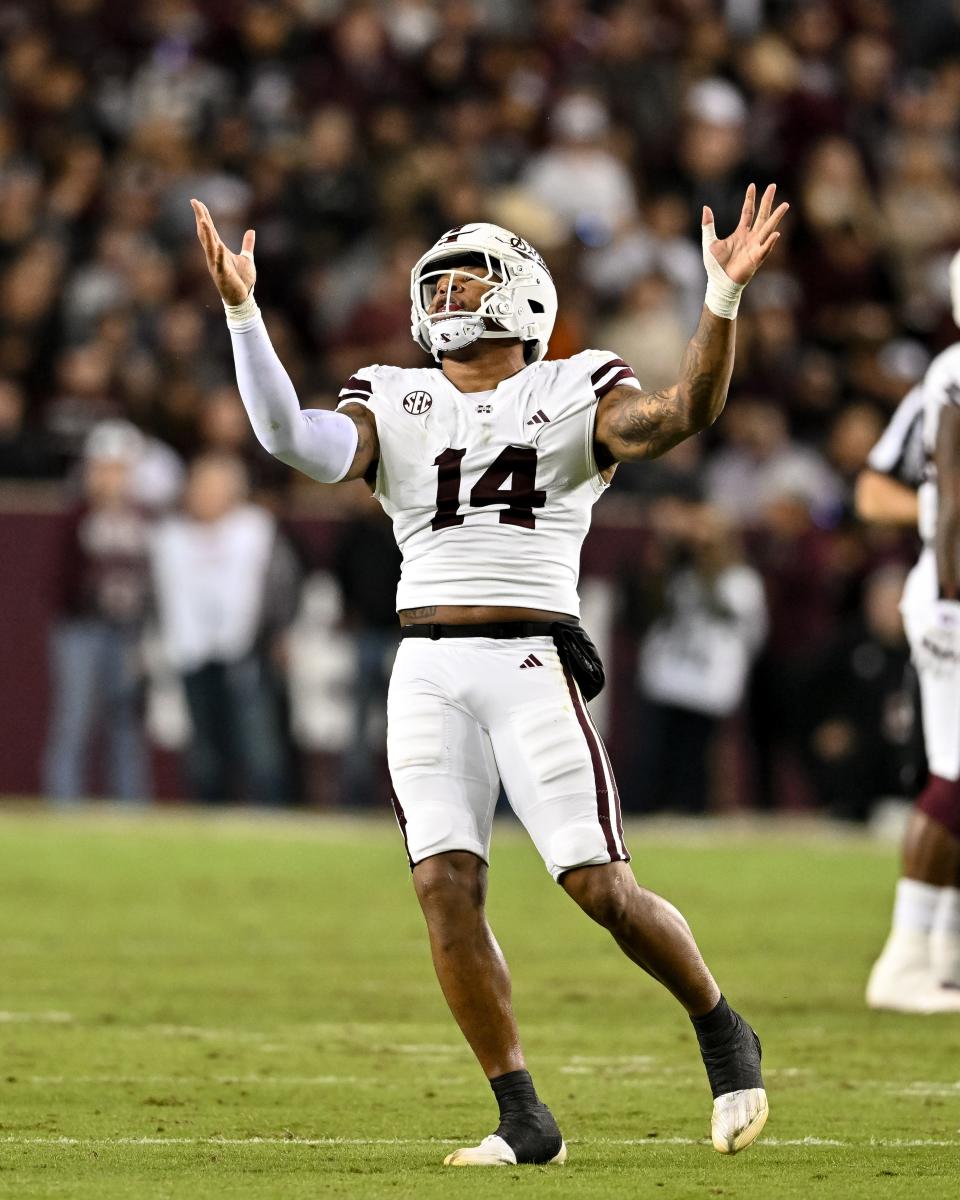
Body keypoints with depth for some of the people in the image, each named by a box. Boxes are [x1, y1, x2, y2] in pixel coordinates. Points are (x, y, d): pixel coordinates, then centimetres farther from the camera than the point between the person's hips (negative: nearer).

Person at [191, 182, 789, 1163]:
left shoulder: (571, 400, 5)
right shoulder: (396, 408, 12)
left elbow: (684, 413, -12)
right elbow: (293, 439, -6)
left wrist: (724, 295, -25)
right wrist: (242, 311, -15)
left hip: (531, 661, -3)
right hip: (427, 669, 3)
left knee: (601, 887, -7)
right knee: (445, 886, -9)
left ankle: (723, 1035, 19)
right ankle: (523, 1120, -1)